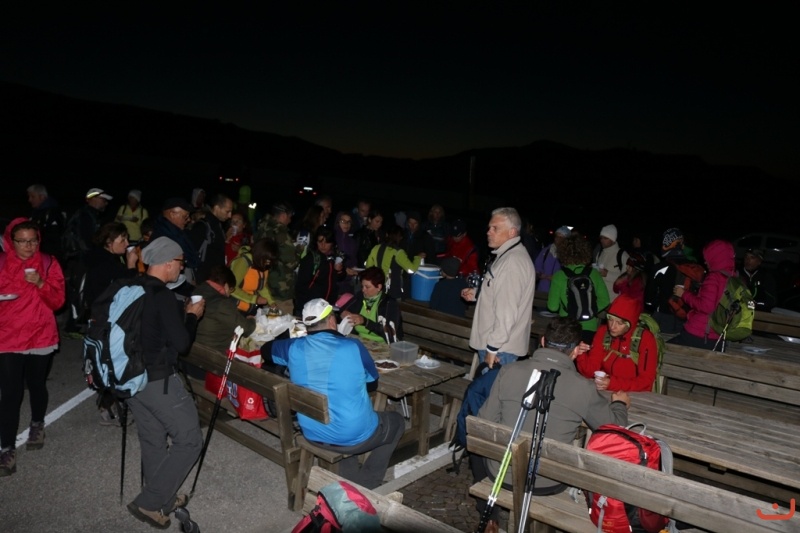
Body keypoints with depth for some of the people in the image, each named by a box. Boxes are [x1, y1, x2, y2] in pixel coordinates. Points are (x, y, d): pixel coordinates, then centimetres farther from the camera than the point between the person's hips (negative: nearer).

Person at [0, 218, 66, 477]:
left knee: (37, 386, 16)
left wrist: (40, 283, -22)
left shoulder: (49, 263, -2)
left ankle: (37, 424, 42)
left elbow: (58, 301, -6)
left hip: (41, 337, 1)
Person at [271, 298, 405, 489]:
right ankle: (366, 484, 22)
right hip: (355, 436, -4)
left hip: (313, 434, 5)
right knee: (396, 421, 24)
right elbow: (373, 383, 0)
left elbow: (268, 349, 15)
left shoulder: (295, 348, -8)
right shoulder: (353, 347, -18)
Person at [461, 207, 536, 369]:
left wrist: (493, 348, -21)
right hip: (491, 343, 10)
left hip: (500, 348, -10)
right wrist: (477, 293, 12)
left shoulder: (513, 261, -21)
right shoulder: (506, 255, 13)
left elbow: (506, 310, -24)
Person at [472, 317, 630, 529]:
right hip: (548, 484, 0)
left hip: (502, 474, 0)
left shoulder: (509, 371, -14)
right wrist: (620, 403, 24)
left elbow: (485, 423, -5)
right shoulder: (584, 388, -15)